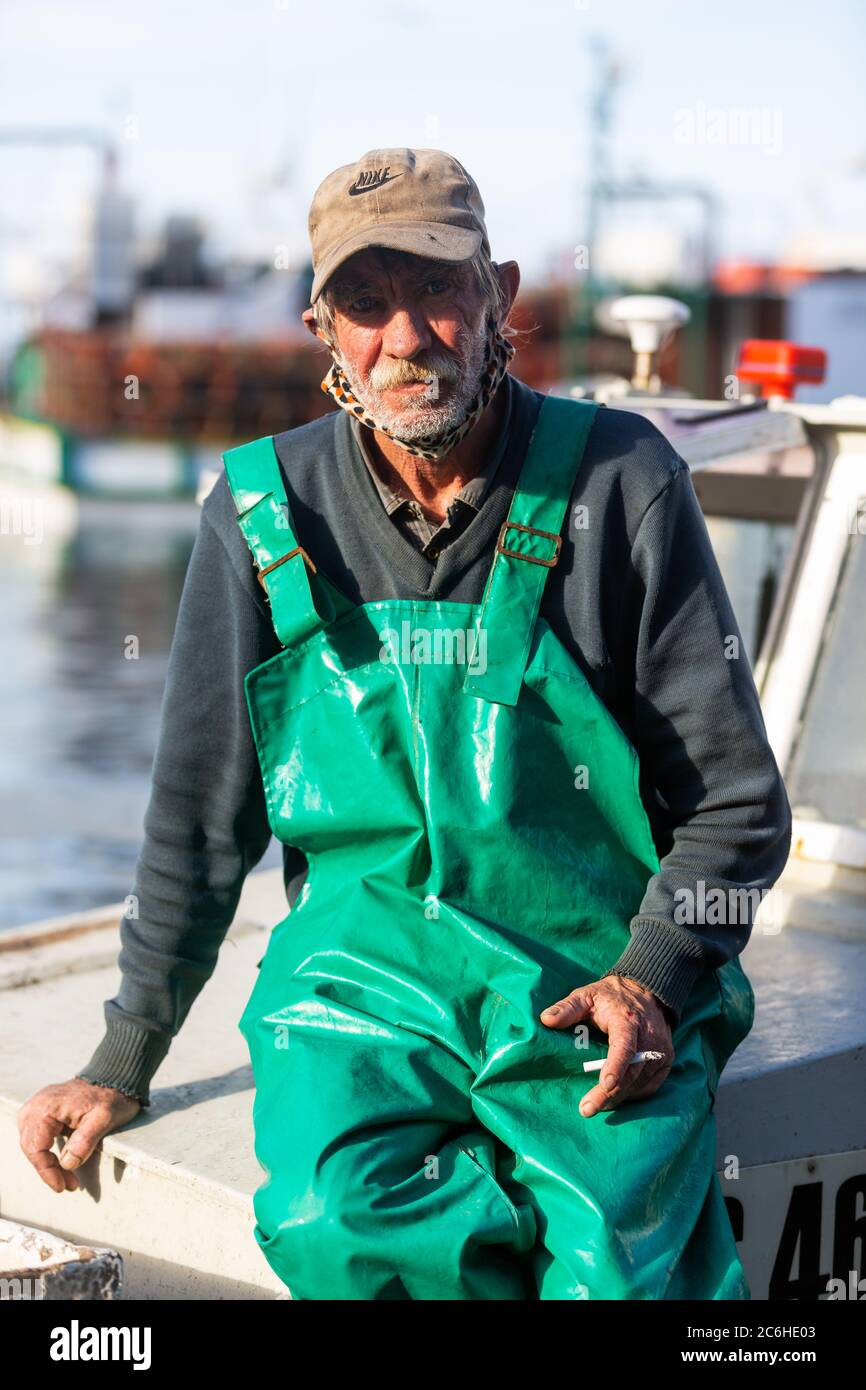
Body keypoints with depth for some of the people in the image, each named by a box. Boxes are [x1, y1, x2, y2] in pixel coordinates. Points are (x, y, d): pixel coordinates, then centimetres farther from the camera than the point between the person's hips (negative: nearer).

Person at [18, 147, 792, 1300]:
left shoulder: (622, 482, -3)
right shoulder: (267, 512, 2)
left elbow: (736, 797, 2)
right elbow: (202, 816, 10)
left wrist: (652, 982, -14)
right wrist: (125, 1064, 11)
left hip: (591, 991, -1)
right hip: (362, 973, 2)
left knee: (619, 1264, -26)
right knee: (336, 1225, -28)